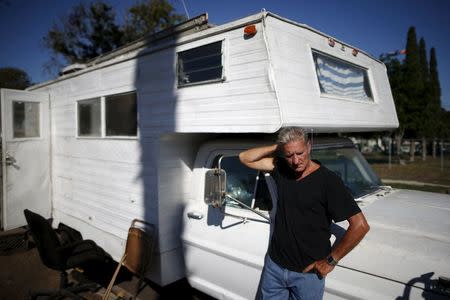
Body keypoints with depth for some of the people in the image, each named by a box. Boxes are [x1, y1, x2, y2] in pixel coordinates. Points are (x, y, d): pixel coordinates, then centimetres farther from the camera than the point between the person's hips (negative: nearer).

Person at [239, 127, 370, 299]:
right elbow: (245, 158, 0)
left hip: (308, 272, -4)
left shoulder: (327, 180, -17)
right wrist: (276, 148, -11)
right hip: (274, 265, 4)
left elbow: (360, 226, -18)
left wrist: (331, 260, -12)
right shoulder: (280, 169, -2)